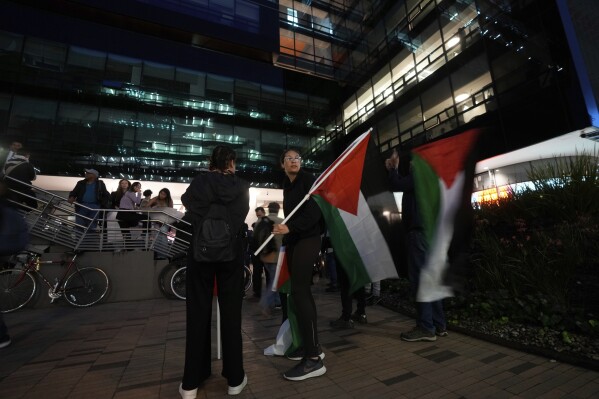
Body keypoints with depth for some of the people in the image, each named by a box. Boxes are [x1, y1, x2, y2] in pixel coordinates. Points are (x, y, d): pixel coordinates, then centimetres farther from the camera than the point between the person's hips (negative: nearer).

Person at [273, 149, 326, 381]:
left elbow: (314, 211, -17)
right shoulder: (287, 186, 18)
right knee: (301, 290, 9)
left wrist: (289, 228, -27)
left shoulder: (308, 180, -4)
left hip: (308, 238, -8)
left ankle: (314, 359, -7)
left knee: (299, 291, -15)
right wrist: (286, 235, 14)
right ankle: (312, 346, 20)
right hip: (293, 240, 8)